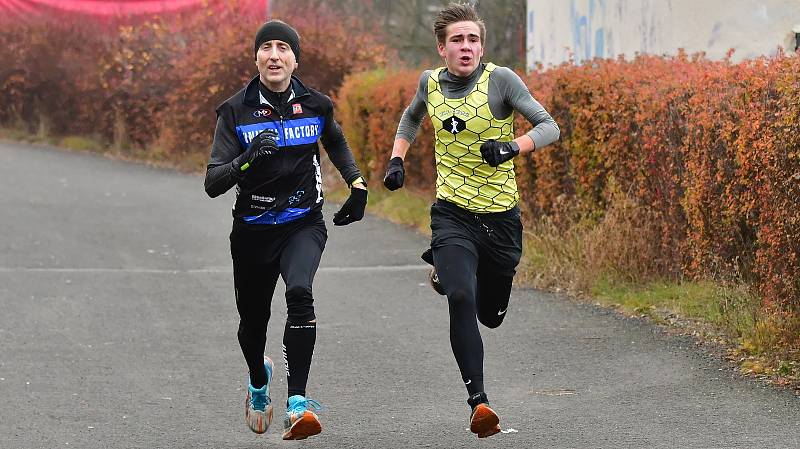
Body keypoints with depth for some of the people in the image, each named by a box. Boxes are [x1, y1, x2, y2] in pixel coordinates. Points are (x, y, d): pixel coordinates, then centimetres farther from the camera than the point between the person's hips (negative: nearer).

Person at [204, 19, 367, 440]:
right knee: (252, 322, 15)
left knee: (299, 292, -31)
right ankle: (259, 381, 51)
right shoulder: (236, 110, -8)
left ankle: (297, 402, -33)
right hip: (253, 229, 1)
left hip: (304, 224, -1)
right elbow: (213, 184, -14)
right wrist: (248, 158, -31)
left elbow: (335, 142, 23)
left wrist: (357, 185, 14)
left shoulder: (315, 105, -2)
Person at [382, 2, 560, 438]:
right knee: (462, 300, -25)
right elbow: (412, 117, 27)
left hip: (501, 215, 0)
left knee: (491, 316, 15)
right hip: (452, 212, 0)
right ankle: (478, 402, -22)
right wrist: (397, 158, 14)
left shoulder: (500, 79, -9)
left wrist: (512, 147, -30)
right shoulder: (431, 82, 3)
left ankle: (444, 268, 49)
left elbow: (549, 127, -13)